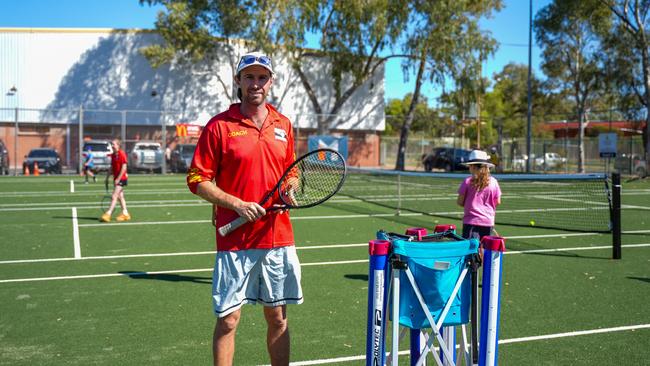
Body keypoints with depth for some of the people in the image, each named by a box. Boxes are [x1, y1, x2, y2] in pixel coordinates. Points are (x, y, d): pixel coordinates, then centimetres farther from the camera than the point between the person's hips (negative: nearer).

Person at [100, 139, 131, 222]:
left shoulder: (122, 154, -13)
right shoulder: (113, 155, 12)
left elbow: (124, 167, -17)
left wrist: (118, 179, -19)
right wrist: (107, 177, 12)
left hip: (121, 178, -9)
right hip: (116, 179, 9)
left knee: (114, 197, -12)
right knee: (120, 197, 12)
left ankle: (108, 214, -14)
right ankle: (125, 214, 19)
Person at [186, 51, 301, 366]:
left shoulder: (283, 125, 10)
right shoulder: (219, 126, -4)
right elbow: (197, 179, -5)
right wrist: (237, 204, -16)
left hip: (279, 236, 4)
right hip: (235, 241, -4)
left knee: (278, 317, 12)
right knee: (228, 319, 3)